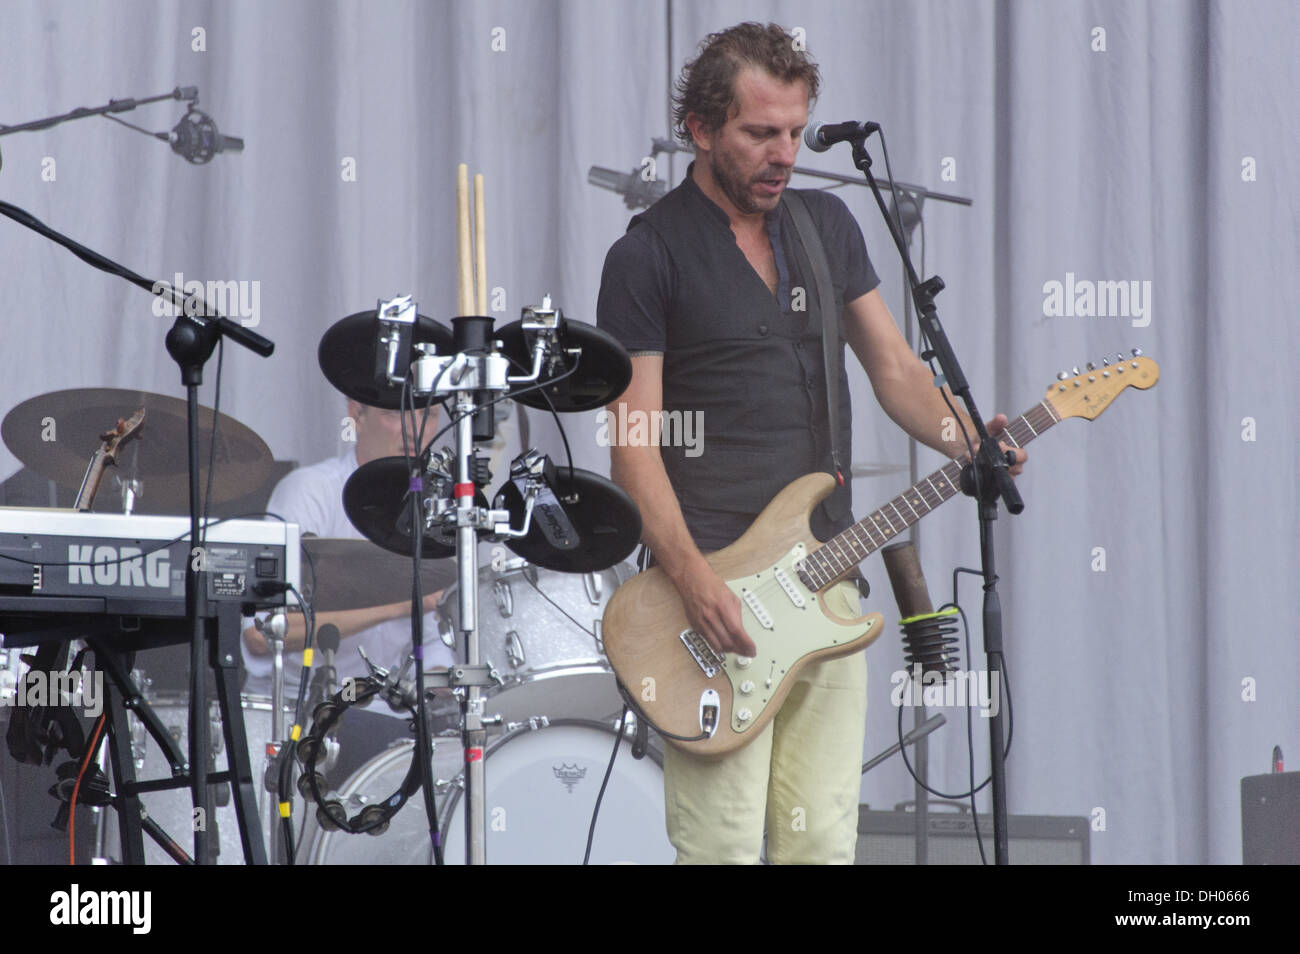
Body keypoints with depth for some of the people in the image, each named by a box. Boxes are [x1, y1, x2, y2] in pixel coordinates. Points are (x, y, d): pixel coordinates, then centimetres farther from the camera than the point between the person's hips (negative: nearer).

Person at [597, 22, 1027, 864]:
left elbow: (894, 368, 14)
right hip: (714, 578, -6)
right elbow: (635, 441, -9)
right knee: (724, 846, -9)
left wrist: (971, 442, -7)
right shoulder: (649, 257, -4)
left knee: (825, 840, 4)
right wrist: (693, 580, -20)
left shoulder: (828, 225, 14)